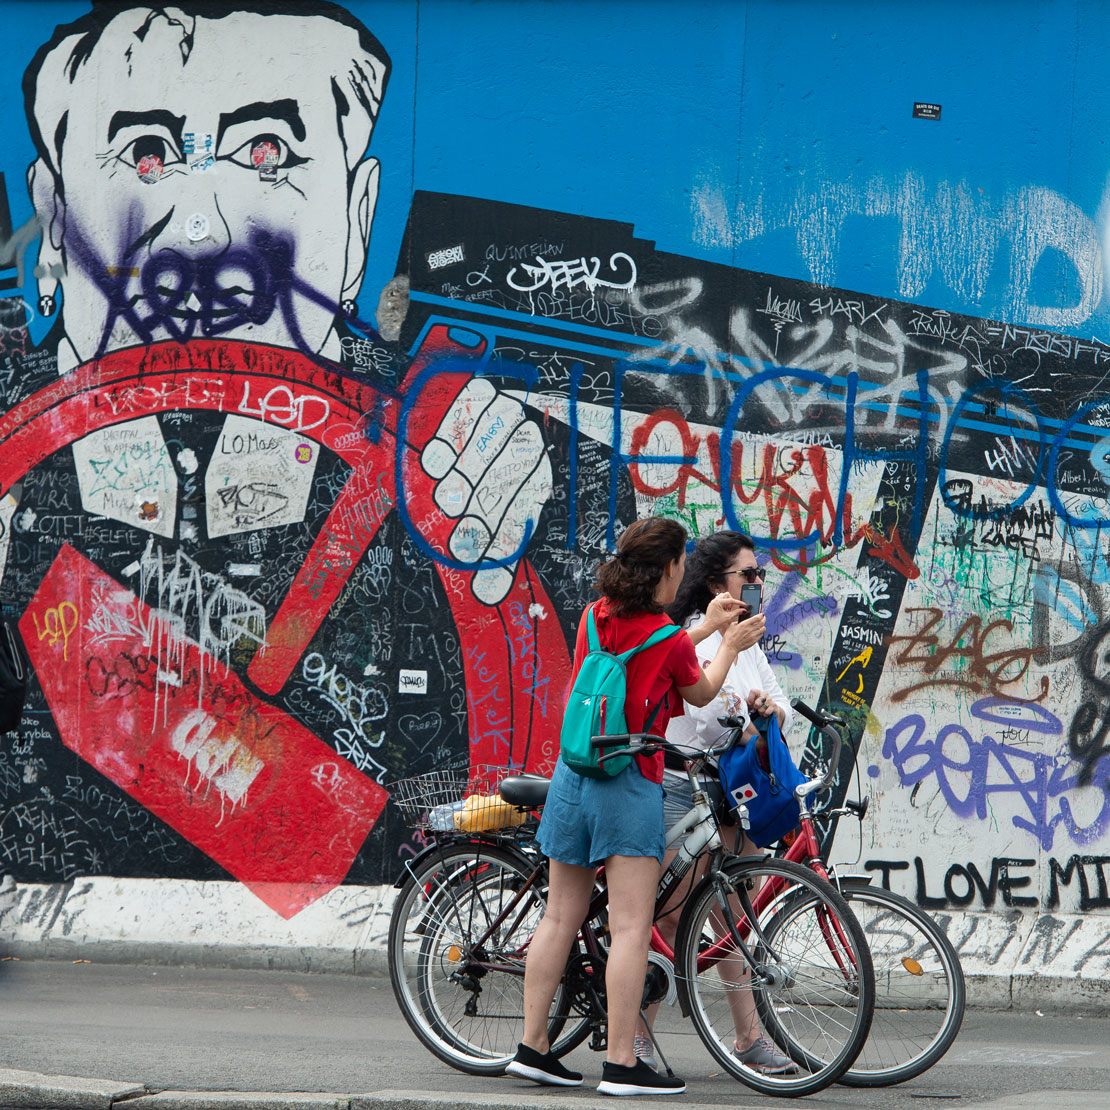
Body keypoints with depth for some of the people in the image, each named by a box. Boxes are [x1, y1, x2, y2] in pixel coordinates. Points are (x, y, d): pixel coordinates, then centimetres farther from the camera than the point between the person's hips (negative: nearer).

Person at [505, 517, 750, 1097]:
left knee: (560, 917, 12)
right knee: (631, 927, -6)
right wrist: (729, 645, 26)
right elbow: (700, 694, 10)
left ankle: (532, 1047, 14)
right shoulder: (671, 639, -10)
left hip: (572, 774, 7)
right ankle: (621, 1064, -9)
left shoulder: (596, 616, 6)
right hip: (628, 785, -7)